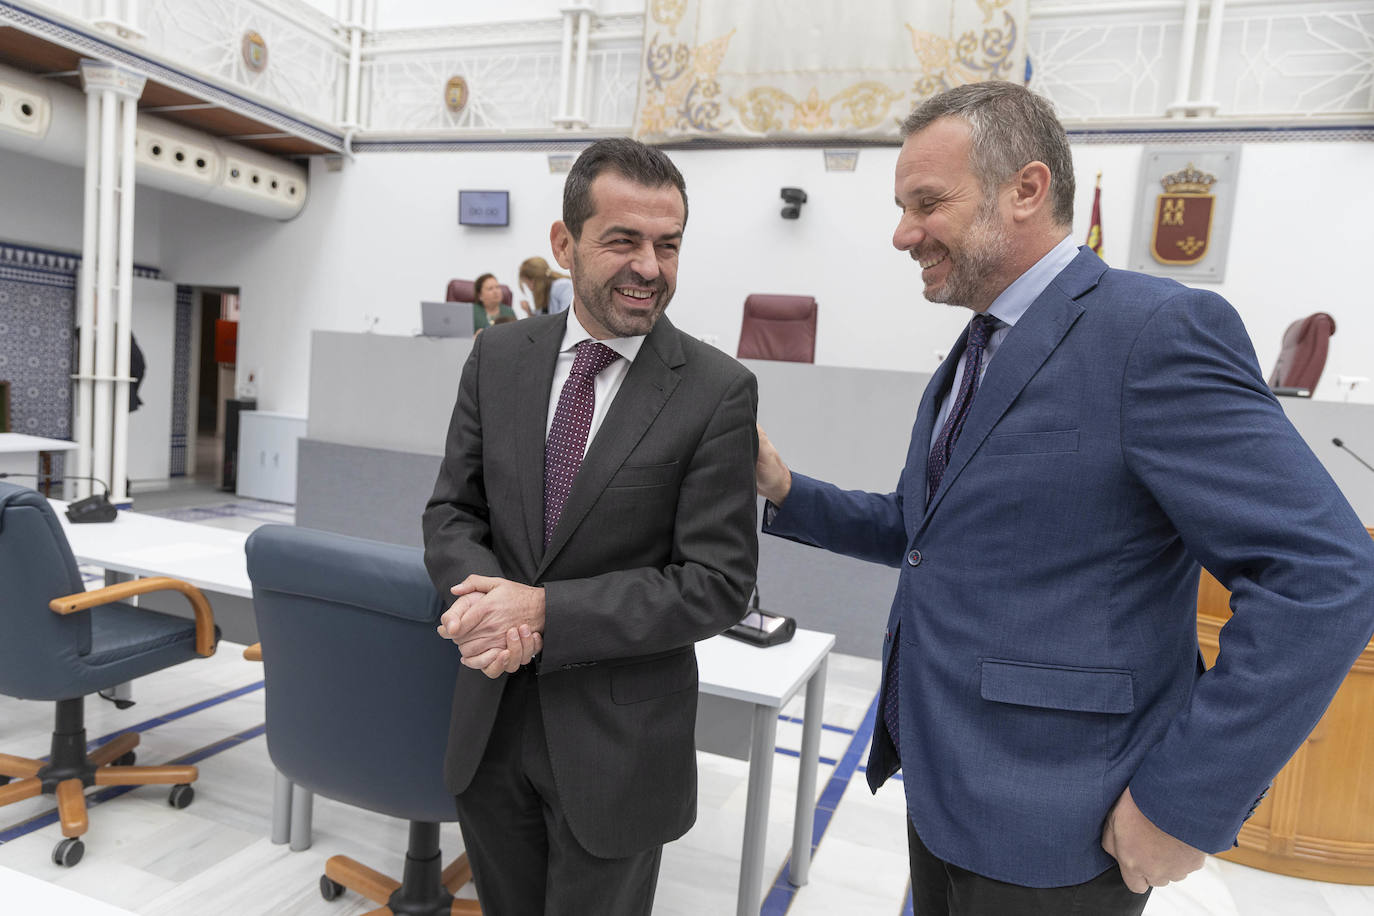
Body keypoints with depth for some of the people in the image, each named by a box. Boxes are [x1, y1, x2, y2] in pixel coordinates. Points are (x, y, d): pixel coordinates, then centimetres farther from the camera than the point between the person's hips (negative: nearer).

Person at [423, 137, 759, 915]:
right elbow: (453, 510, 3)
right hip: (492, 727, 4)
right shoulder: (499, 358, -1)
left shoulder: (719, 392, -14)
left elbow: (718, 584, -15)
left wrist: (545, 611, -22)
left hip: (617, 743, -3)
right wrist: (485, 594, -18)